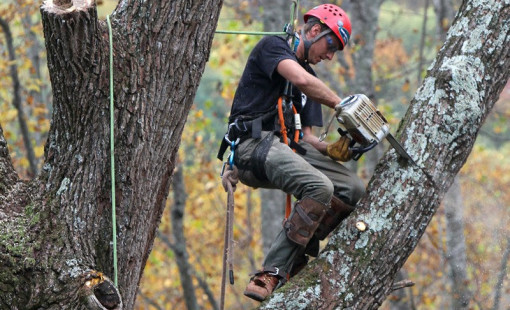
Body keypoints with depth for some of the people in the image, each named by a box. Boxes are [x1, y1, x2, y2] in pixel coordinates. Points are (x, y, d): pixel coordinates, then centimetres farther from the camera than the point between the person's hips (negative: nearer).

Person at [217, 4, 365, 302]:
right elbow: (301, 80, -20)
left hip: (290, 147, 9)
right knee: (319, 188, -31)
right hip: (254, 143, -9)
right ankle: (271, 275, -30)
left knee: (354, 189, -7)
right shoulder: (273, 46, 0)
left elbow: (306, 136, 20)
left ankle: (293, 260, -11)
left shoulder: (311, 75, 25)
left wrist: (330, 150, -1)